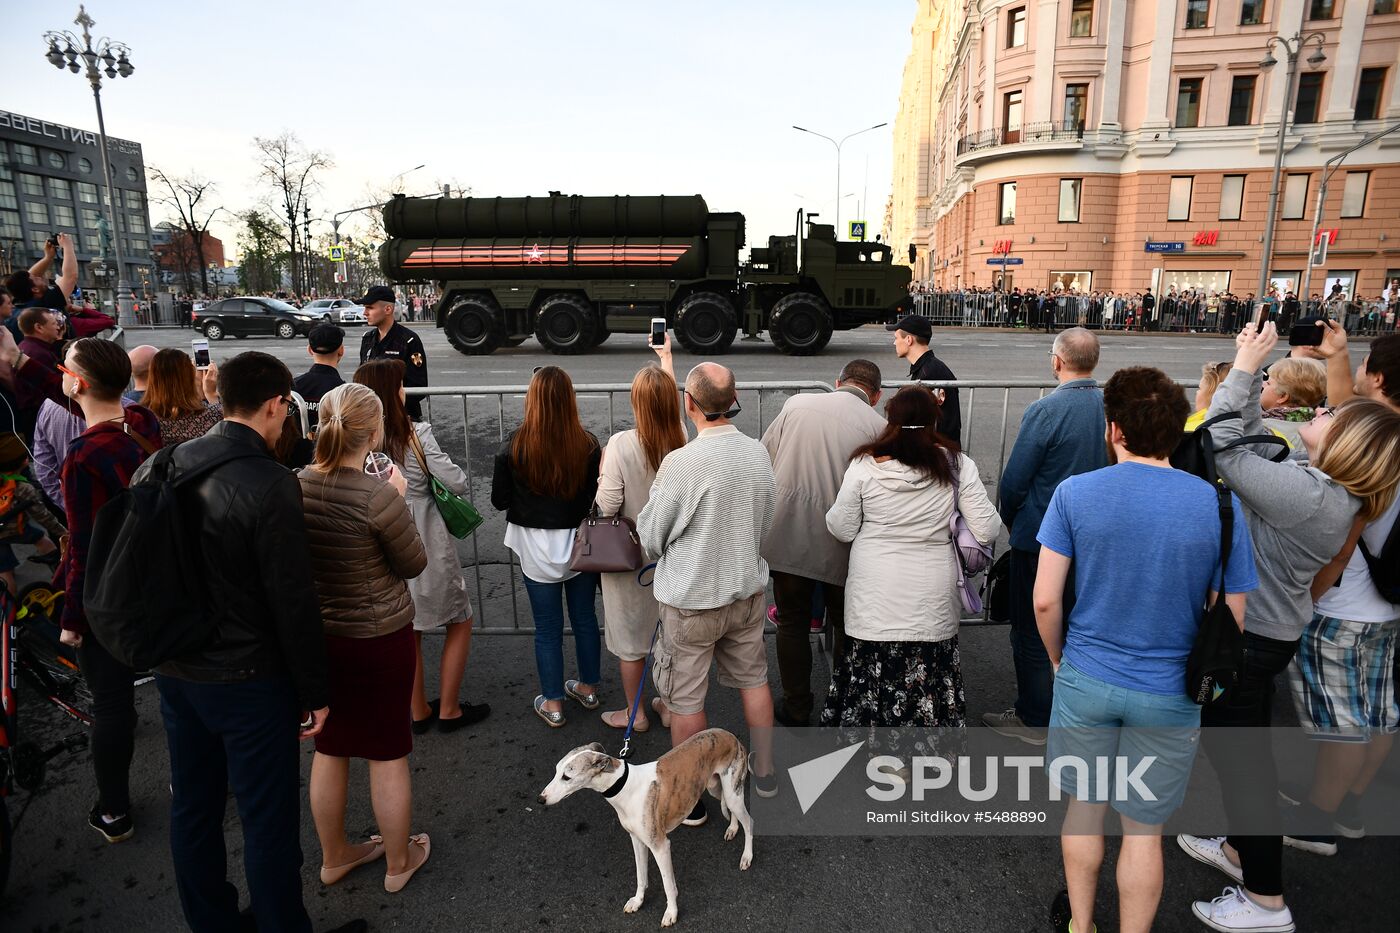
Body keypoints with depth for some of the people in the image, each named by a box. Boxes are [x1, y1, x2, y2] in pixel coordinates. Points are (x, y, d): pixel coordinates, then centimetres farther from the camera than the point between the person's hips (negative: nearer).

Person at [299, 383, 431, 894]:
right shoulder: (379, 496, -26)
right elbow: (414, 565, -11)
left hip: (317, 636, 5)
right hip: (379, 639, -5)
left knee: (329, 749, 22)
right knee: (388, 754, 13)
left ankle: (334, 856, 42)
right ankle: (398, 862, 33)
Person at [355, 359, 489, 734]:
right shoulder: (416, 433, -17)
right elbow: (456, 483, -17)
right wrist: (462, 493, 4)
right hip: (427, 544, -5)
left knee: (407, 632, 20)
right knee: (460, 621, 15)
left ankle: (419, 711, 32)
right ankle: (448, 710, 21)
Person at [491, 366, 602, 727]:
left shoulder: (515, 445, -15)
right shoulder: (588, 445, -14)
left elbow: (499, 500, -6)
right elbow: (598, 498, -6)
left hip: (537, 547, -1)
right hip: (580, 542, 2)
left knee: (547, 627, 12)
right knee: (585, 617, 19)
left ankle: (552, 704, 25)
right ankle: (588, 688, 38)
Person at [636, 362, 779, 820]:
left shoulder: (680, 463, -25)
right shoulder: (759, 453, -7)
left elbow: (650, 537, -13)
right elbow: (766, 523, 6)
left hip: (692, 599, -5)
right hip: (748, 589, 6)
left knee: (685, 698, 11)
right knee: (753, 678, 22)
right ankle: (764, 773, 40)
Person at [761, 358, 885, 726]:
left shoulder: (796, 403, 2)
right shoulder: (878, 427, -4)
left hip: (787, 538, 1)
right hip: (841, 543, -1)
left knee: (792, 624, 17)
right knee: (846, 626, 20)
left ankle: (796, 707, 28)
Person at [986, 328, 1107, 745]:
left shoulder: (1045, 411, -22)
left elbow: (1014, 480, -17)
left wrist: (1010, 522, 1)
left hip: (1040, 540, -6)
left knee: (1032, 631, 9)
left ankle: (1034, 719, 21)